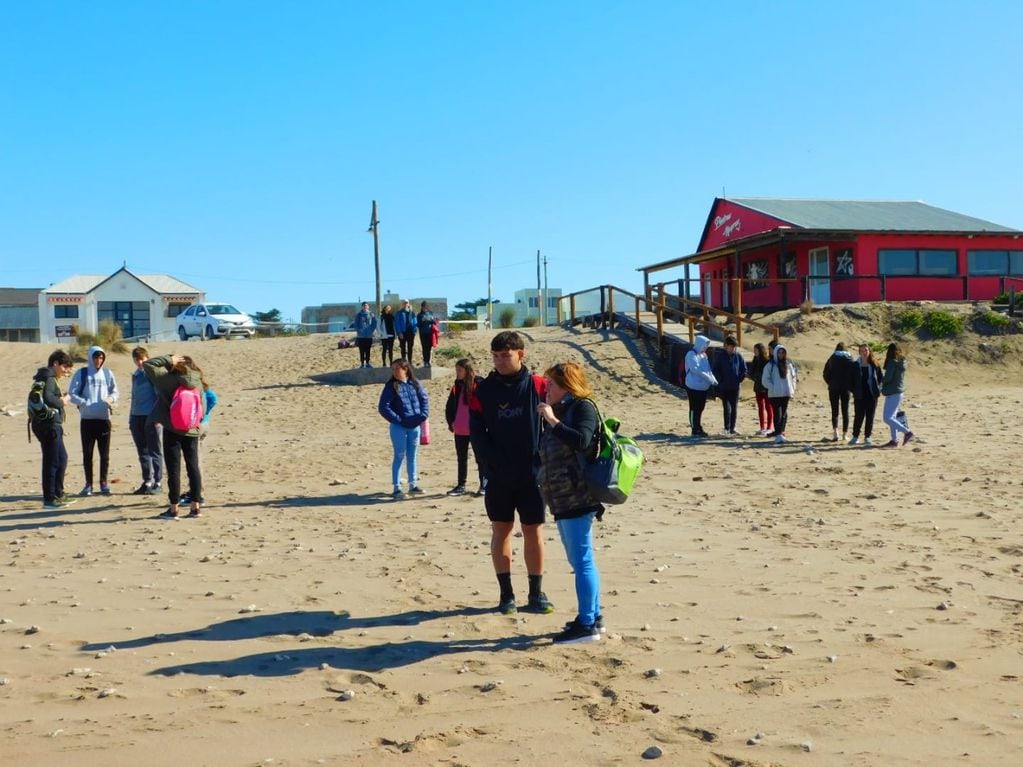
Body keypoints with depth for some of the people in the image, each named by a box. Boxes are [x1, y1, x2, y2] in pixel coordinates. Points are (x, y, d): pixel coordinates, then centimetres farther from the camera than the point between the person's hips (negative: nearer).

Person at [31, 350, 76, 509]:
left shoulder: (50, 378, 19)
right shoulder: (48, 378, -12)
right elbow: (47, 398, -27)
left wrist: (60, 399, 3)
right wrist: (62, 401, -12)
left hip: (50, 424, 11)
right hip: (49, 424, -11)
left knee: (61, 459, 17)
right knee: (54, 461, -7)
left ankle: (58, 495, 25)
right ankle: (50, 498, -4)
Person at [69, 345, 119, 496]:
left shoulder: (108, 374, 7)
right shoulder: (81, 373, 1)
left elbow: (115, 392, 14)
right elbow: (72, 394, -1)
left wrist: (111, 399, -8)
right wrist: (85, 403, -15)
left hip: (104, 419, 1)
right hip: (87, 419, -1)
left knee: (104, 453, 4)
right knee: (87, 453, 5)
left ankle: (103, 483, 13)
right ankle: (88, 484, 13)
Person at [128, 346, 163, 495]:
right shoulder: (135, 375, 16)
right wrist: (131, 418, 19)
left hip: (152, 417, -7)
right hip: (137, 417, 7)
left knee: (155, 452, -1)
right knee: (143, 452, 10)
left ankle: (157, 482, 4)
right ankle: (147, 481, 17)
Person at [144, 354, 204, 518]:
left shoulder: (170, 379, -11)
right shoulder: (197, 382, 2)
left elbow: (147, 364, -7)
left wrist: (169, 360, -3)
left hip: (172, 430, -4)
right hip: (192, 431, 4)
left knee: (173, 469, 1)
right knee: (193, 467, 10)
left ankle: (173, 508, 3)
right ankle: (195, 506, 11)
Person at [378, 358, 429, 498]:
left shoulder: (415, 384, 3)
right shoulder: (391, 386, -6)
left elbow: (425, 399, 12)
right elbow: (383, 407, -9)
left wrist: (423, 415, -1)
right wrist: (397, 419, -12)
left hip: (415, 427, 4)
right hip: (399, 427, -3)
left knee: (412, 456, 12)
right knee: (399, 456, -1)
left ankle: (413, 485, 22)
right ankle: (397, 487, 5)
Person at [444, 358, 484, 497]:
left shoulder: (478, 386, -10)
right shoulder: (457, 387, 9)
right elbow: (449, 406, 16)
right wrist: (451, 422, 7)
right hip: (459, 431, 6)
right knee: (461, 458, 13)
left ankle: (484, 485, 12)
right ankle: (461, 485, 20)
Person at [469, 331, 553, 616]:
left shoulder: (539, 386, -3)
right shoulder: (483, 391, 0)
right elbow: (477, 434, -2)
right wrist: (495, 466, -11)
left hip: (532, 474, -1)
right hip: (499, 476, 1)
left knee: (533, 533, 5)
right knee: (500, 531, 6)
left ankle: (536, 593, 16)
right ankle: (506, 594, 15)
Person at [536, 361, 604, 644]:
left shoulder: (583, 407, -8)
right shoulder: (562, 410, 18)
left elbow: (582, 441, -28)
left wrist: (553, 421, -23)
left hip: (577, 498, -10)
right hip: (563, 499, 10)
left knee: (582, 560, -8)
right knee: (579, 560, 15)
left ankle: (587, 624, -5)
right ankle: (593, 616, 24)